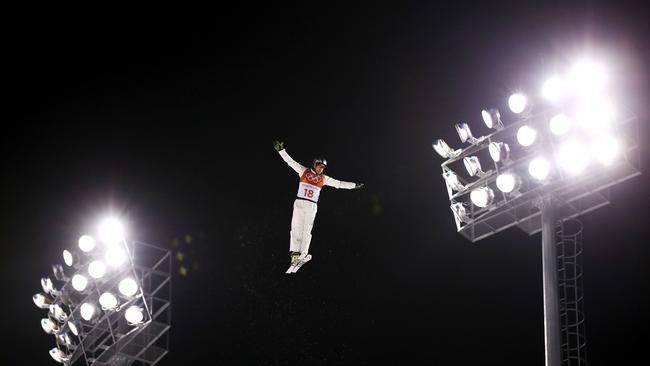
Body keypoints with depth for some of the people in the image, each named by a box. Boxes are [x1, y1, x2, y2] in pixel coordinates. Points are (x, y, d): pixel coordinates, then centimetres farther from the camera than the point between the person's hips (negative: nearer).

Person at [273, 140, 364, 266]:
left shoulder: (324, 179, 13)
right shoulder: (304, 171, 6)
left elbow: (339, 184, 20)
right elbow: (290, 161, 2)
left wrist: (354, 185, 22)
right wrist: (281, 150, -7)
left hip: (312, 206, 2)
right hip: (299, 203, -2)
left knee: (306, 231, -5)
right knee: (296, 227, -11)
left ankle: (302, 254, -11)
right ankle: (295, 252, -17)